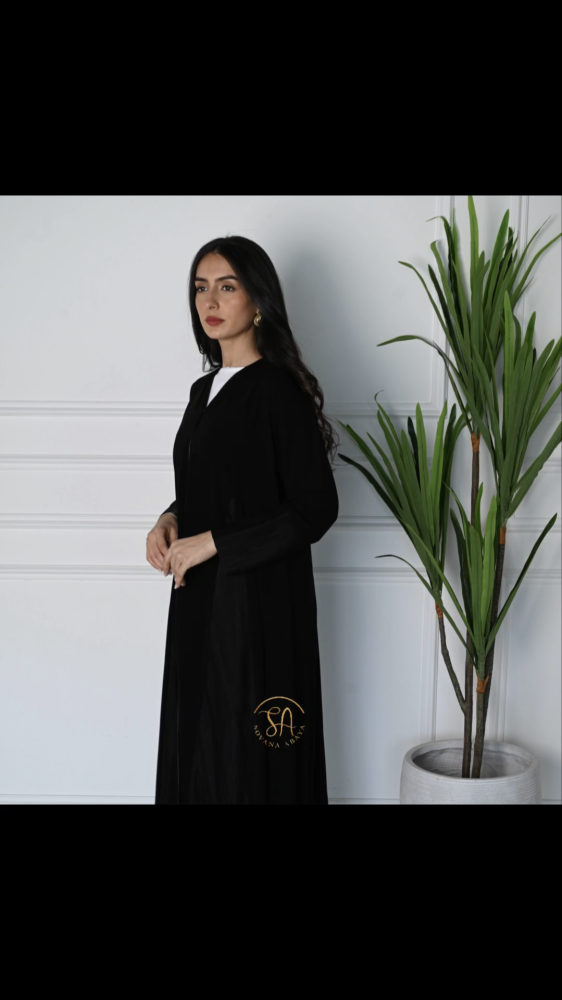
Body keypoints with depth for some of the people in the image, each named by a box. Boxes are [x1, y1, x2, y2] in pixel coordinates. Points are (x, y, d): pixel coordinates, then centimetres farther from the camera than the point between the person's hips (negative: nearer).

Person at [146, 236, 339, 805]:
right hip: (199, 596, 8)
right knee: (198, 734, 13)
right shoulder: (205, 389, 11)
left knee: (249, 749, 1)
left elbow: (316, 508, -17)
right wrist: (170, 523, 0)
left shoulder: (278, 390, -13)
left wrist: (212, 543, -17)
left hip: (259, 596, -8)